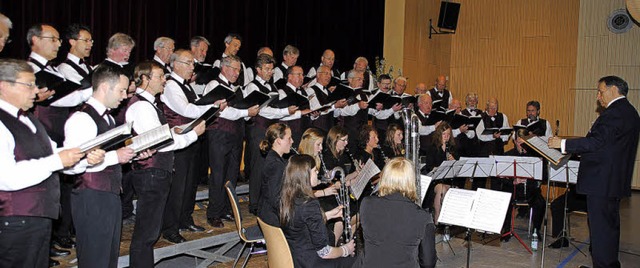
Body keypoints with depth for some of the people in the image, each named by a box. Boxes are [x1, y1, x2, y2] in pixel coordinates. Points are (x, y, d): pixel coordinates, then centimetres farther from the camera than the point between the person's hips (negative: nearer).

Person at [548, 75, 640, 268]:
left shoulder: (614, 113, -18)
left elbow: (596, 142, -24)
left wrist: (563, 143, -18)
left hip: (601, 181, -11)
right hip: (616, 180, 11)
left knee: (600, 228, -4)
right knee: (610, 225, 19)